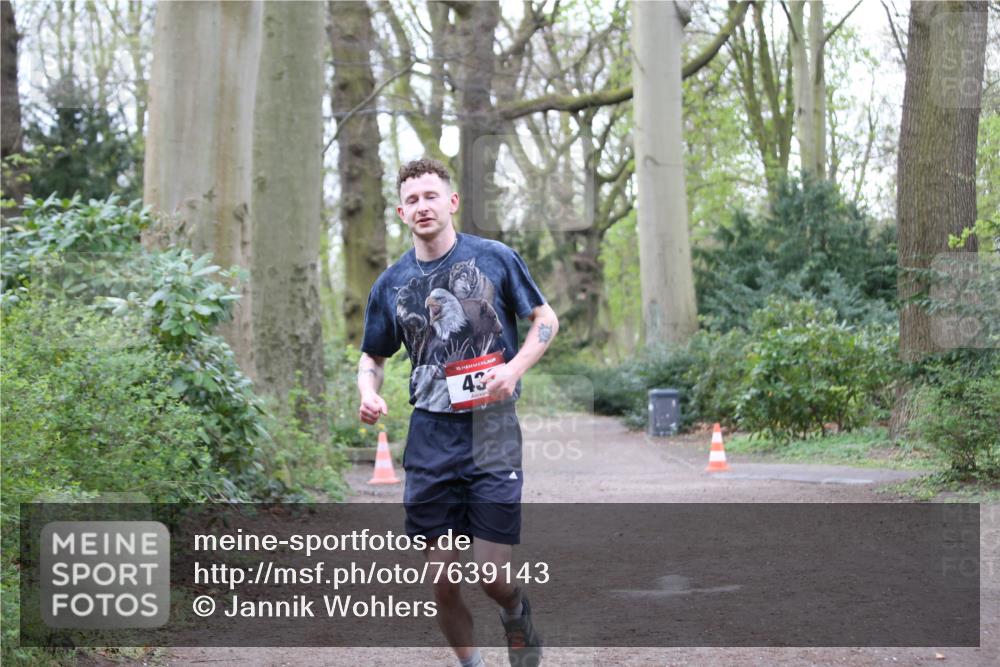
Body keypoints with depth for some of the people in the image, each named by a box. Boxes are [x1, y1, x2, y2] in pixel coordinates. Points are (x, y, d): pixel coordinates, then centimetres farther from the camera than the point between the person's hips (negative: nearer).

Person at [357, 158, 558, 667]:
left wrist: (515, 369, -8)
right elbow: (372, 357, 18)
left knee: (493, 574, -7)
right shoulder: (391, 285, 7)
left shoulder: (494, 259, 1)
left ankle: (517, 616, 29)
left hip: (493, 433, -2)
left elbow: (546, 320, 9)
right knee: (442, 582, 2)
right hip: (430, 438, 3)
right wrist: (368, 393, -5)